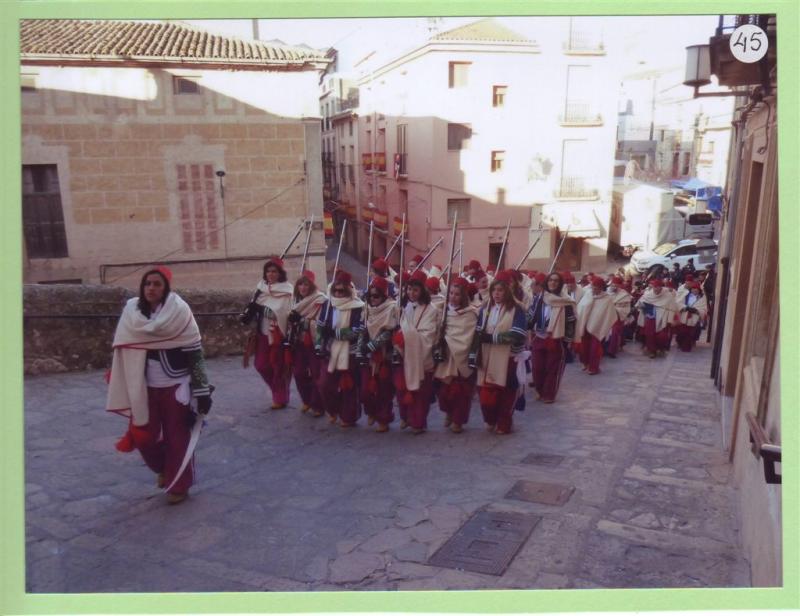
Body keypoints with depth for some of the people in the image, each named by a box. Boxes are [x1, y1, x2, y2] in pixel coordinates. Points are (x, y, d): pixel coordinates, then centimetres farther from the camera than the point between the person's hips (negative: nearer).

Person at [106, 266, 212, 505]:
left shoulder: (179, 310, -11)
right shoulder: (132, 311, 0)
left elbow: (195, 353, -10)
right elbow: (124, 350, 9)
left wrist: (202, 391, -13)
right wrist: (118, 381, 11)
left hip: (175, 385, -4)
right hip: (144, 387, 4)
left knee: (177, 437, 5)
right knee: (143, 435, 8)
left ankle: (179, 485, 23)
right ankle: (164, 469, 38)